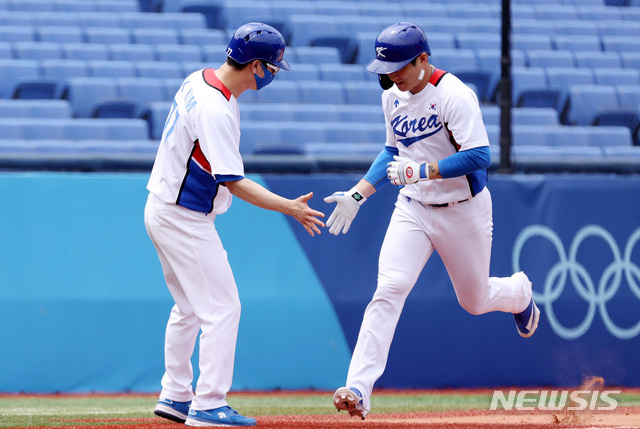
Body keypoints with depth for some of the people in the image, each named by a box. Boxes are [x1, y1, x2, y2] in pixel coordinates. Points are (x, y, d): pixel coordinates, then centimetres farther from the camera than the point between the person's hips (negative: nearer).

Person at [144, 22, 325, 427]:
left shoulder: (199, 80, 4)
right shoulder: (217, 111, -26)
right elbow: (234, 182, -27)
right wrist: (290, 208, -26)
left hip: (163, 210, 10)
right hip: (185, 220, -10)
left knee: (189, 307, 20)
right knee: (222, 307, -7)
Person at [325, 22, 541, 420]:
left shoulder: (454, 96, -22)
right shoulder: (393, 97, 3)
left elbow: (479, 157, -28)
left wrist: (420, 171, -31)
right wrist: (358, 194, 7)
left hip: (463, 210, -5)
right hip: (413, 208, 5)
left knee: (475, 300, 13)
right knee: (389, 289, -16)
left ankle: (520, 292, 52)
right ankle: (358, 389, -22)